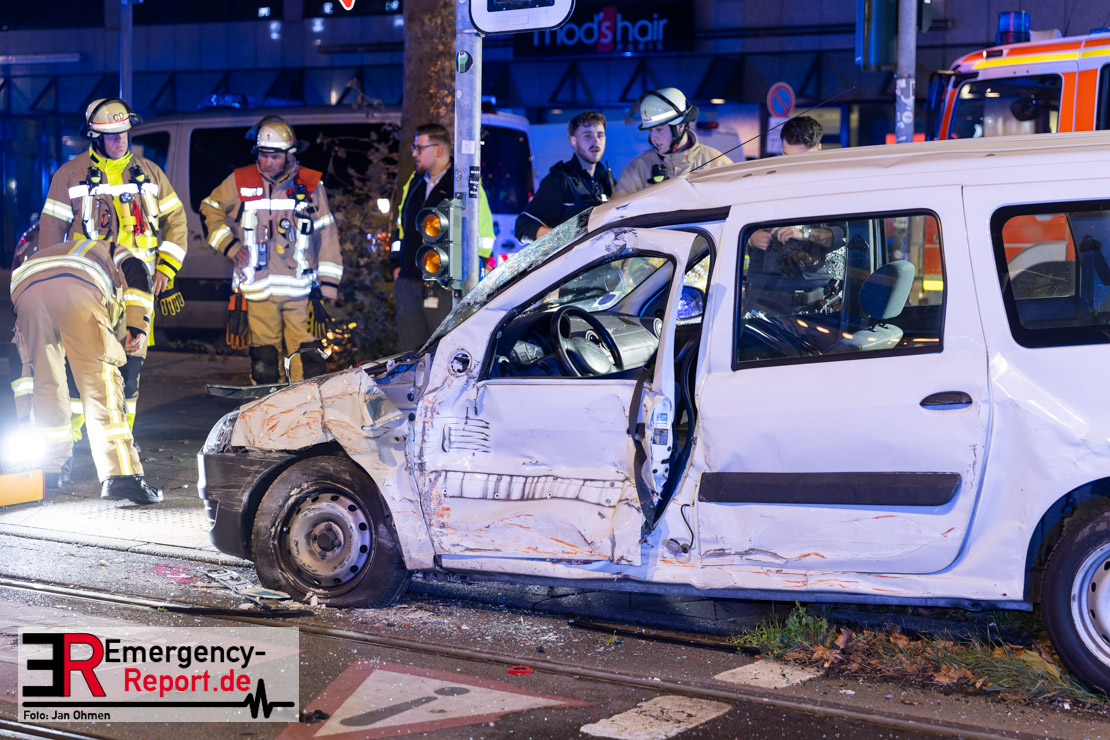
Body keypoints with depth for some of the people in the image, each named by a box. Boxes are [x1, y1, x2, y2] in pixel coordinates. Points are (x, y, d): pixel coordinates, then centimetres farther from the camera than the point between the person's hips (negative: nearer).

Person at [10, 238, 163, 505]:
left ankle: (51, 469, 29)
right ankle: (120, 475, -11)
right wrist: (137, 329, 7)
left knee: (44, 381, 19)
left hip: (25, 290, 4)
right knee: (101, 383, -3)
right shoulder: (115, 252, 39)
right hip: (79, 290, -4)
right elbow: (137, 274, 13)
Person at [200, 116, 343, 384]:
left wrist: (327, 284, 3)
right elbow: (210, 210, 20)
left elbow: (326, 236, 8)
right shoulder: (240, 182, 4)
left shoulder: (310, 185, 4)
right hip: (258, 290, 1)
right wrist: (230, 246, 5)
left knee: (309, 362, -8)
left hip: (301, 290, -1)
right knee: (264, 365, 3)